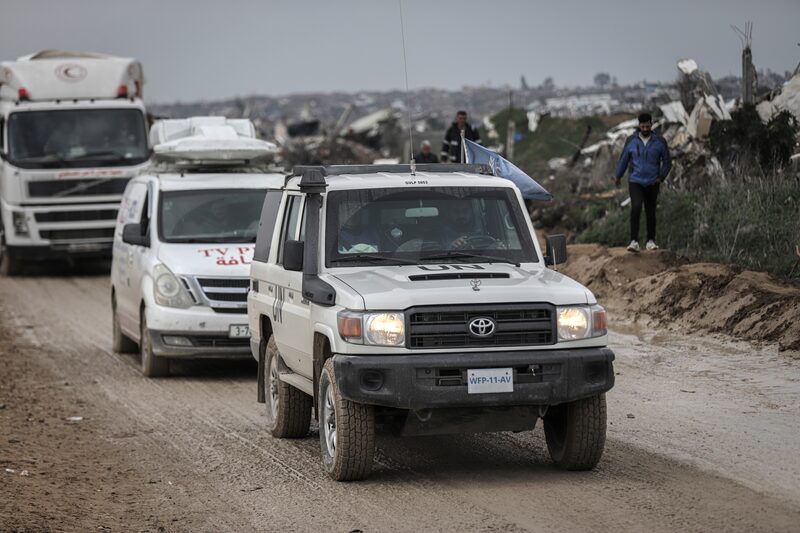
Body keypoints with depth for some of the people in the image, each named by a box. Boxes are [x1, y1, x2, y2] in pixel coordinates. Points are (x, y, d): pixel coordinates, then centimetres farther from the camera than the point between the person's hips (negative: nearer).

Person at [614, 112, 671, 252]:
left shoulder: (660, 142, -3)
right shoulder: (631, 141, -2)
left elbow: (667, 162, 4)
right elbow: (624, 160, 11)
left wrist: (661, 177, -10)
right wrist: (617, 176, 21)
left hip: (652, 184, 1)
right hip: (635, 182, -1)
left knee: (650, 212, 9)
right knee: (636, 208, -21)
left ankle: (651, 241, 26)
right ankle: (634, 242, -24)